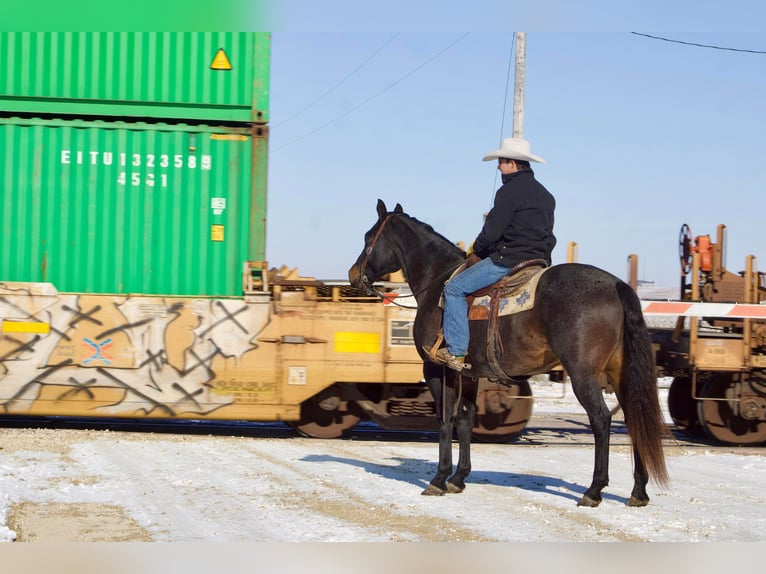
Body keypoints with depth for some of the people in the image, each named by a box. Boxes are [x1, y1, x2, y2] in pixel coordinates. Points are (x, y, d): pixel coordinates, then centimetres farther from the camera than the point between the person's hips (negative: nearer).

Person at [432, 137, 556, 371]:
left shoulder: (510, 191, -12)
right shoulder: (546, 195, 16)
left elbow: (492, 231, -15)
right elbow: (548, 237, 19)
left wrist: (477, 251, 3)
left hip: (509, 260, -10)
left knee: (454, 288, -3)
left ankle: (456, 352, -9)